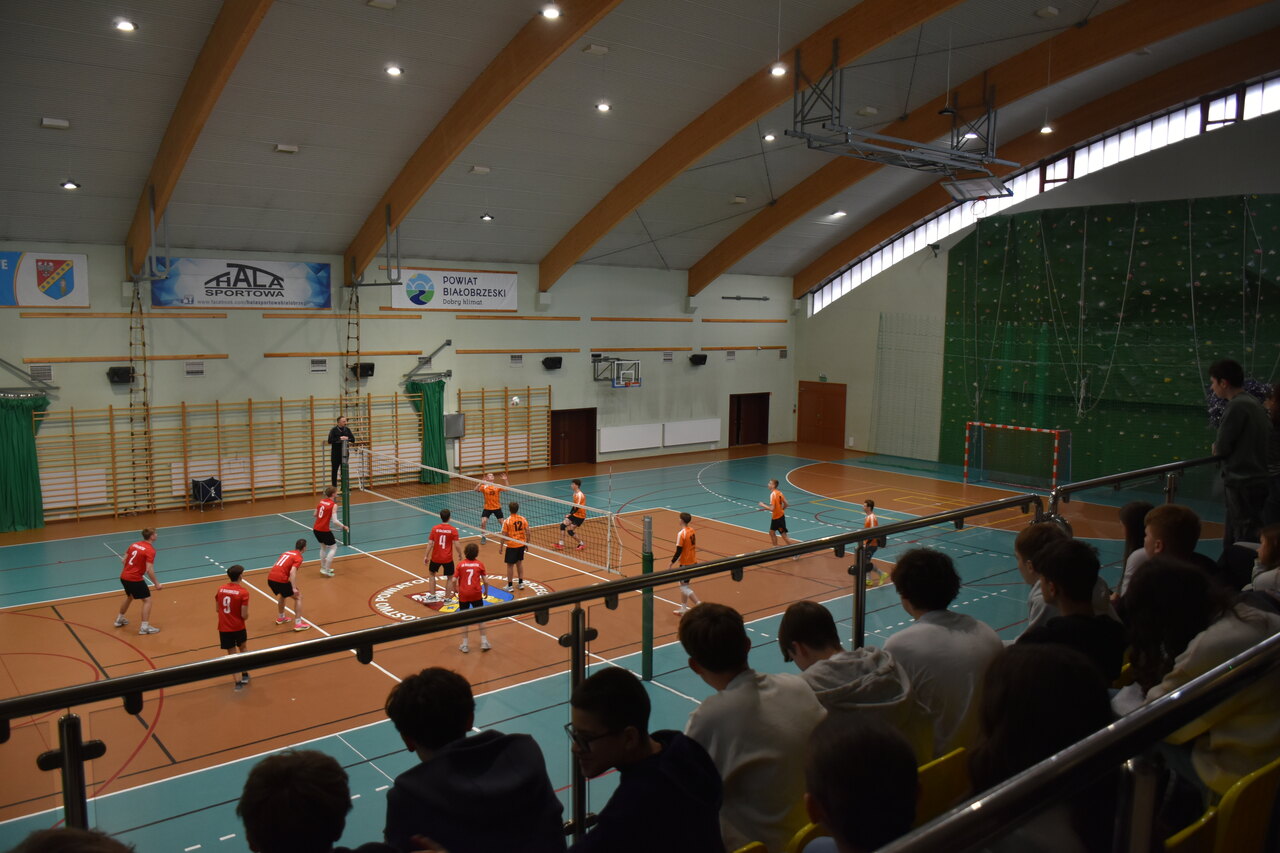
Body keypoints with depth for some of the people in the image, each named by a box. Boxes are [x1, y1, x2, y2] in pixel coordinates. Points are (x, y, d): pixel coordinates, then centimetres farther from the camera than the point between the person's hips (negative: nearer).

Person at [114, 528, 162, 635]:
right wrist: (156, 584, -13)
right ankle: (144, 627, -4)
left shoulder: (134, 544, 7)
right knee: (147, 600, -1)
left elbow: (123, 560, 13)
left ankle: (119, 619, 47)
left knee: (129, 597, 31)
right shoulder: (150, 550, -16)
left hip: (124, 576, 9)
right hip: (135, 579, -9)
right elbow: (149, 570, -22)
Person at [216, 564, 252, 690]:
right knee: (243, 648, 24)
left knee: (232, 654, 11)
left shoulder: (220, 589, -3)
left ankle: (237, 682, 9)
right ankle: (244, 675, 29)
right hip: (238, 627, -2)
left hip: (223, 628, 2)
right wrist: (247, 615, 5)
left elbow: (217, 609, 7)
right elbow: (244, 615, -17)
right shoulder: (243, 592, -17)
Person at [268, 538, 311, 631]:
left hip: (270, 578, 8)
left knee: (282, 595, 35)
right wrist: (294, 588, -21)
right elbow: (292, 572, -17)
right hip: (280, 580, -8)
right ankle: (298, 624, 1)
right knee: (298, 597, 6)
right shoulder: (298, 557, -3)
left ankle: (280, 618, 47)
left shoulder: (286, 553, 21)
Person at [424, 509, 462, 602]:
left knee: (432, 574, 25)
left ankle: (432, 595, 26)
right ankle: (447, 598, 16)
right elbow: (457, 545, -12)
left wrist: (426, 556, 2)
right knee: (450, 577, 14)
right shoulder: (453, 530, -11)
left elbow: (430, 543, -6)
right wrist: (460, 555, 4)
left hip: (436, 557, 2)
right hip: (448, 559, -2)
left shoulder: (435, 528, -6)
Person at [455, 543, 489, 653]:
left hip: (463, 594, 0)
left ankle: (465, 644, 12)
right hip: (476, 594, 0)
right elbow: (485, 581, -3)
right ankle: (484, 642, 16)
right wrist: (486, 591, 14)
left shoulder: (460, 565, -1)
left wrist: (456, 591, 13)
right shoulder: (480, 564, -2)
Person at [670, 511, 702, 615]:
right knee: (684, 584, 19)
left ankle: (699, 604, -7)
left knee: (684, 587, 1)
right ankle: (683, 608, 25)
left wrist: (671, 564, -11)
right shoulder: (692, 530, 3)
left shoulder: (681, 534, -21)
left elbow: (678, 551, -20)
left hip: (686, 563, -8)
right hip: (693, 561, 8)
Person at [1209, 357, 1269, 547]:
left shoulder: (1237, 406, -17)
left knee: (1246, 540, -5)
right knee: (1231, 543, 17)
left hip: (1242, 485, -10)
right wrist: (1220, 448, 8)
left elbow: (1220, 448, -18)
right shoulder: (1253, 402, 12)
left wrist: (1216, 447, 6)